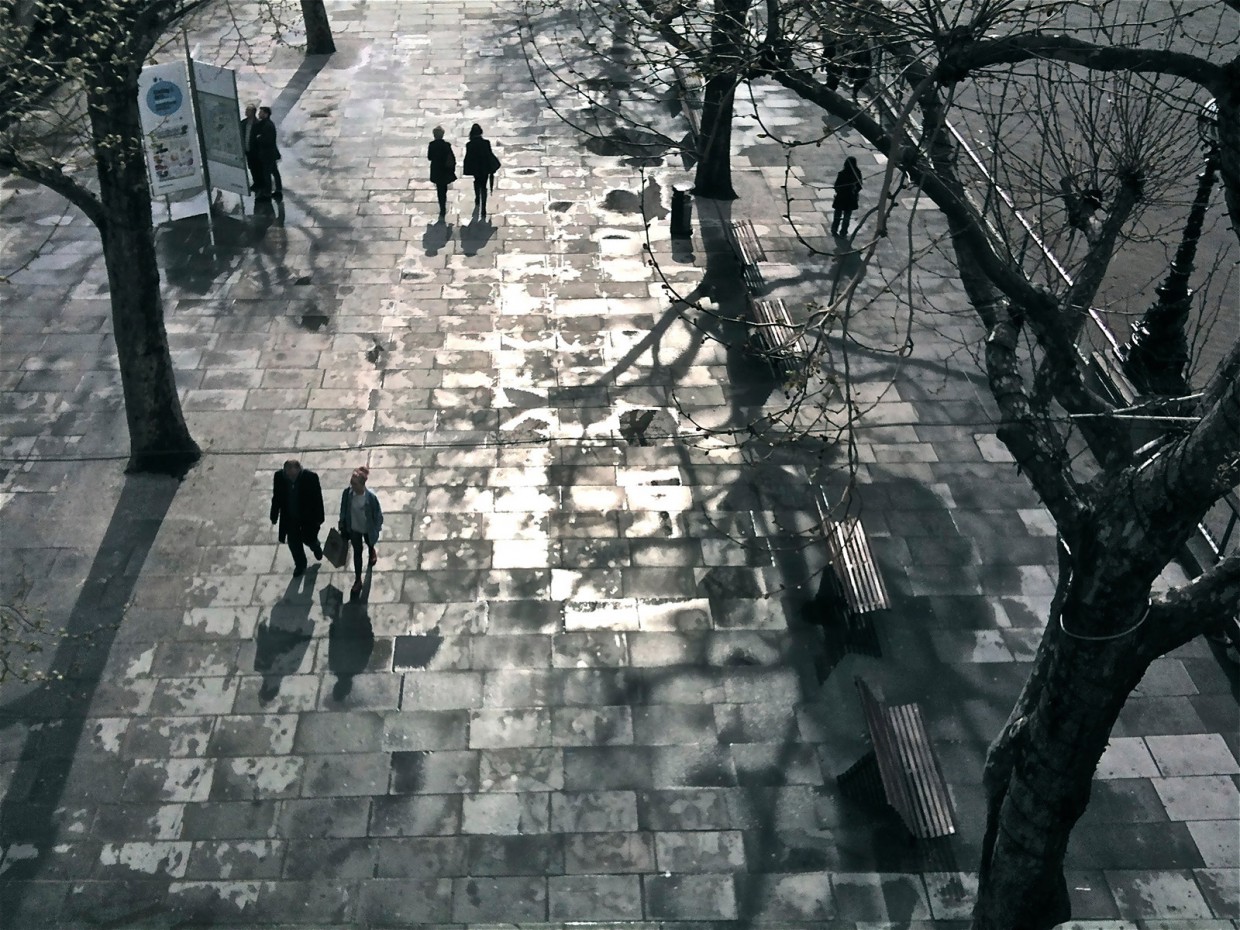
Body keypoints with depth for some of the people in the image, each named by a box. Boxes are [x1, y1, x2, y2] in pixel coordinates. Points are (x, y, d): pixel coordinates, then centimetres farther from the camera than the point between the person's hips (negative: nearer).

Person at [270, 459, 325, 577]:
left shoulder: (311, 477, -27)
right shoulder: (279, 476, -20)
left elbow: (317, 499, -15)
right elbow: (276, 497, -5)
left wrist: (319, 518, -8)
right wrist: (274, 517, 2)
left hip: (308, 517, -2)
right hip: (289, 518, 2)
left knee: (308, 539, 13)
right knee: (293, 543, 14)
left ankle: (315, 546, 51)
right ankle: (300, 565, 40)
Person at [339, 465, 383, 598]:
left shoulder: (371, 497, -34)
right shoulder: (347, 493, -24)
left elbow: (378, 514, -18)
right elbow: (343, 510, -7)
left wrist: (376, 530, -8)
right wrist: (342, 526, 3)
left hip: (368, 529, -1)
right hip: (354, 529, 1)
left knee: (370, 544, 31)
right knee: (357, 553, 15)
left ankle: (372, 554, 67)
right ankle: (358, 580, 30)